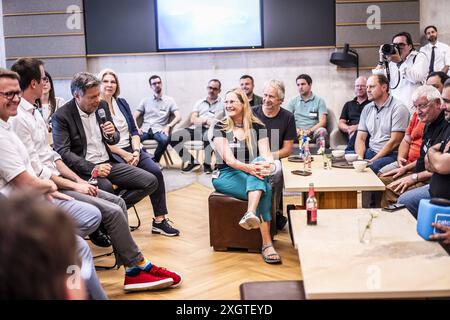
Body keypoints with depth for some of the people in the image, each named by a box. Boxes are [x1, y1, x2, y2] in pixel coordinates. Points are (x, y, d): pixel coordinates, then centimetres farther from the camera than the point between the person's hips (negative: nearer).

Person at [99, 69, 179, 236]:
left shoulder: (122, 103, 15)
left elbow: (134, 131, 12)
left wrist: (136, 151, -6)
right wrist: (124, 154, -14)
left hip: (131, 149, 6)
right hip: (111, 154, -6)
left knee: (156, 172, -18)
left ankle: (160, 220, -13)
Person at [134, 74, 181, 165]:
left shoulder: (169, 100, 14)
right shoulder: (145, 101, 19)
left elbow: (178, 117, 2)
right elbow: (134, 117, 13)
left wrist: (168, 126, -15)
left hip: (159, 130, -1)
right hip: (145, 129, 1)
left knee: (165, 139, -38)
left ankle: (154, 161, -12)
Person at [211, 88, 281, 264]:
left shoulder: (257, 127, 8)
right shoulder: (220, 128, 1)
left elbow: (266, 154, -6)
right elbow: (228, 159, -12)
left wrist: (269, 165, -33)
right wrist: (248, 167, -33)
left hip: (253, 174, 3)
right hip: (226, 175, -2)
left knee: (259, 162, -35)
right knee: (265, 190, -32)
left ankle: (251, 213, -52)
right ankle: (267, 244, -38)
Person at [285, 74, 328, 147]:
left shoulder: (319, 101, 10)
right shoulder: (293, 101, 17)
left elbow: (322, 122, 0)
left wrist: (309, 131, -17)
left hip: (312, 132, -1)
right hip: (297, 133, 1)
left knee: (322, 131, -35)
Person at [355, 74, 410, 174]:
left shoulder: (398, 108, -8)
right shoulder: (367, 109, 13)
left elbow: (394, 142, -14)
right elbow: (360, 138, 9)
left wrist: (372, 160, -16)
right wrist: (359, 158, -11)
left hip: (391, 154, -6)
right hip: (371, 151, 6)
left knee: (372, 167, -36)